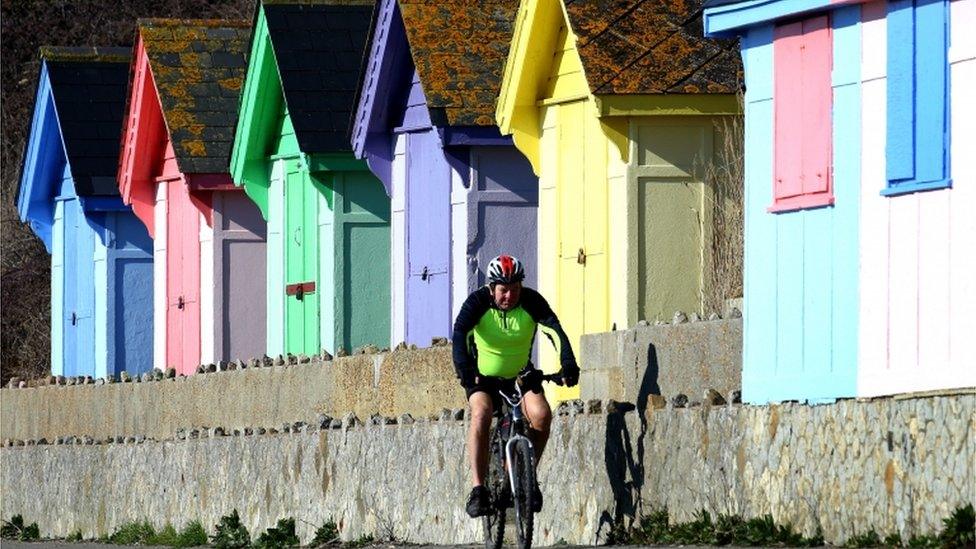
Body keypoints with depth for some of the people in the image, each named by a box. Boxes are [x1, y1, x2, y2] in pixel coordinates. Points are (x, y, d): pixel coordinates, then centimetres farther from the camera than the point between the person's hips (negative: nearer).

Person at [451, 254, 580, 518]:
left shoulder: (531, 301, -15)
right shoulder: (478, 302, -19)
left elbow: (554, 330, -27)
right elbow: (460, 333, -32)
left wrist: (568, 363, -45)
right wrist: (463, 368, -50)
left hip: (521, 374, 2)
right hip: (483, 376, -2)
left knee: (541, 413, -24)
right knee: (481, 413, -30)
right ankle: (478, 489, -29)